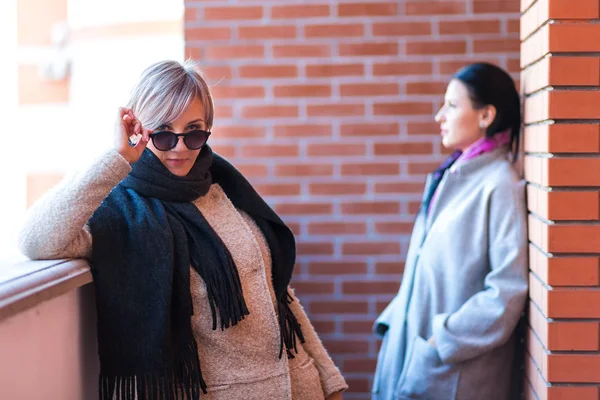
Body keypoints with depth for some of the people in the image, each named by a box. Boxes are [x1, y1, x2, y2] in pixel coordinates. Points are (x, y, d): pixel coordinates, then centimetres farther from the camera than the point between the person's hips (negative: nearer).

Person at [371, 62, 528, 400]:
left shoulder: (500, 185, -15)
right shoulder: (450, 176, 10)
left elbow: (508, 289, -19)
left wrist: (444, 342, -17)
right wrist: (394, 319, 7)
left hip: (456, 366, -7)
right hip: (414, 342, 7)